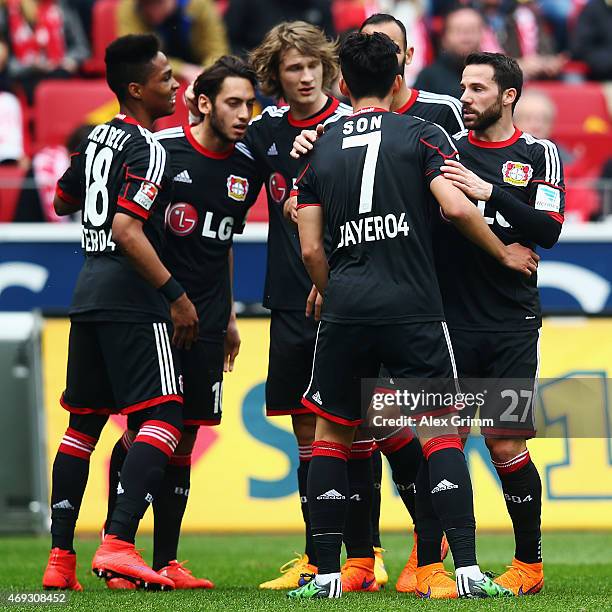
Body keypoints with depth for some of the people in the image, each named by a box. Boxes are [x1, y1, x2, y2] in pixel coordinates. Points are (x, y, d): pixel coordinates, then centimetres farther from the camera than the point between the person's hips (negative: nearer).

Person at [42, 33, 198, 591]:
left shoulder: (97, 137, 14)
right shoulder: (147, 149, -12)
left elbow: (62, 202, 29)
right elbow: (128, 231, -21)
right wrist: (176, 295, -17)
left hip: (88, 293, 9)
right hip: (132, 298, -9)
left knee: (85, 421, 12)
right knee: (163, 419, -9)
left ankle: (60, 557, 10)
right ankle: (118, 544, -23)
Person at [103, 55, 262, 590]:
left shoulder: (246, 169, 9)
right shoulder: (160, 150, -8)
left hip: (205, 323, 5)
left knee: (184, 440, 6)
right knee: (143, 429, -9)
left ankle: (166, 562, 10)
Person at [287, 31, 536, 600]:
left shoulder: (320, 151, 10)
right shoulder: (421, 134, 2)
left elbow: (311, 249, 8)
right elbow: (457, 208, -10)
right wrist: (504, 254, 6)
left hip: (344, 310, 2)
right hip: (412, 309, -2)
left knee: (331, 432, 12)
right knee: (440, 433, 2)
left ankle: (325, 573, 7)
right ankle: (467, 569, -8)